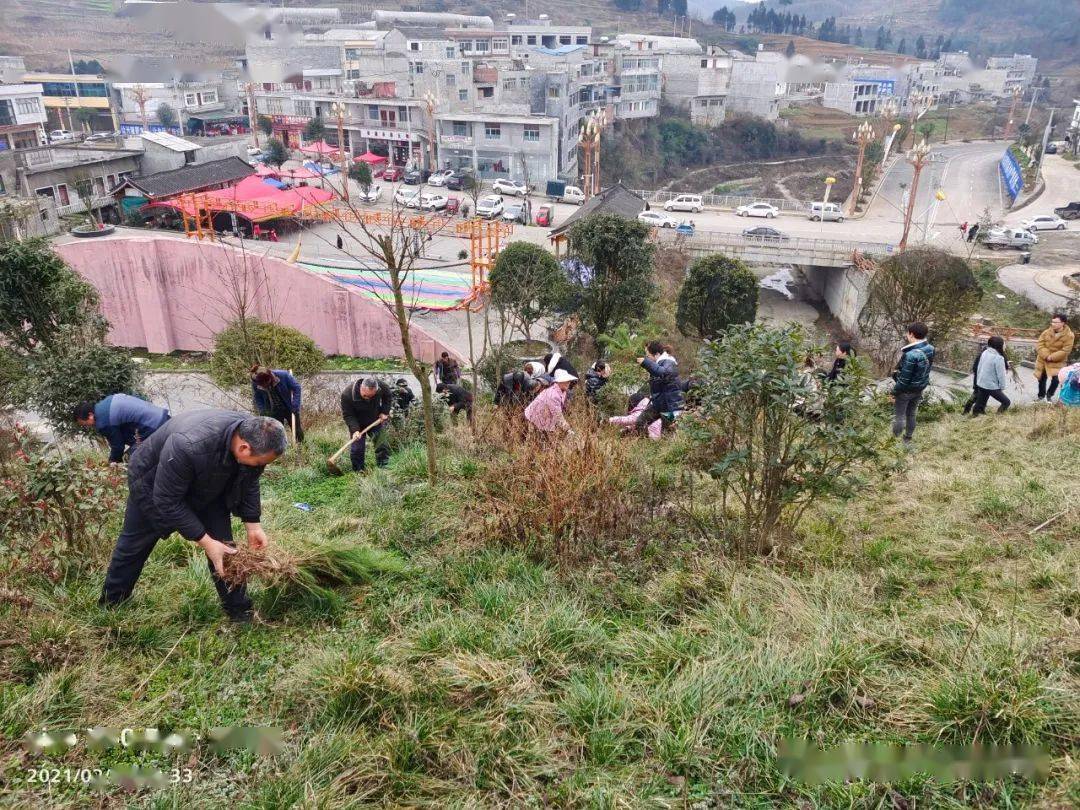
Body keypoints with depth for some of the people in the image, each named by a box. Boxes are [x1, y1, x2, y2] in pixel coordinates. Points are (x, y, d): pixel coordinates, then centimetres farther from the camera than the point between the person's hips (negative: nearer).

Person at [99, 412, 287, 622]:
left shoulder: (252, 435, -28)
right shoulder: (188, 446, -48)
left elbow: (248, 481, -7)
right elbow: (168, 501, -35)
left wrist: (253, 524, -11)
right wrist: (205, 542, -33)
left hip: (206, 484, 4)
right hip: (153, 484, -4)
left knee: (224, 546, -3)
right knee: (135, 544, 13)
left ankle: (239, 610, 9)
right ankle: (110, 603, 35)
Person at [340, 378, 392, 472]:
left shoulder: (382, 387, -25)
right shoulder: (347, 394, -32)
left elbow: (388, 398, 0)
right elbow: (347, 415, -23)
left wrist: (385, 412, -11)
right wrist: (354, 430, -35)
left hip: (376, 421, 2)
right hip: (357, 423, -2)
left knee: (382, 444, 1)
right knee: (356, 448, -6)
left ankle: (383, 466, 13)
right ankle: (358, 470, 9)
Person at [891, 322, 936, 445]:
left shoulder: (911, 354, -32)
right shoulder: (930, 349, -8)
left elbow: (904, 378, -26)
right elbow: (927, 369, 6)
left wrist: (894, 392, -13)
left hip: (906, 390, -7)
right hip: (920, 388, 7)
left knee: (899, 415, 9)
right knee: (911, 414, 22)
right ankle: (907, 439, 36)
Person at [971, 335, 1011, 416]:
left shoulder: (985, 353, 3)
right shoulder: (999, 358, -18)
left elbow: (978, 368, 11)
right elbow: (1001, 375, -14)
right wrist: (1002, 388, -2)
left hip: (980, 384, 8)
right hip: (991, 387, -8)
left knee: (980, 404, 16)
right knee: (1006, 402, 7)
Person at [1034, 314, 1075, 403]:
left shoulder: (1069, 335, -16)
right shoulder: (1047, 331, -5)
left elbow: (1065, 351, -19)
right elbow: (1040, 344, -7)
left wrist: (1051, 357, -24)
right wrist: (1046, 355, -21)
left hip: (1057, 361, -3)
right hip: (1043, 359, 3)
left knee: (1055, 379, -12)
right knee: (1042, 378, 12)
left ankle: (1049, 396, 14)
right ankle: (1041, 397, 30)